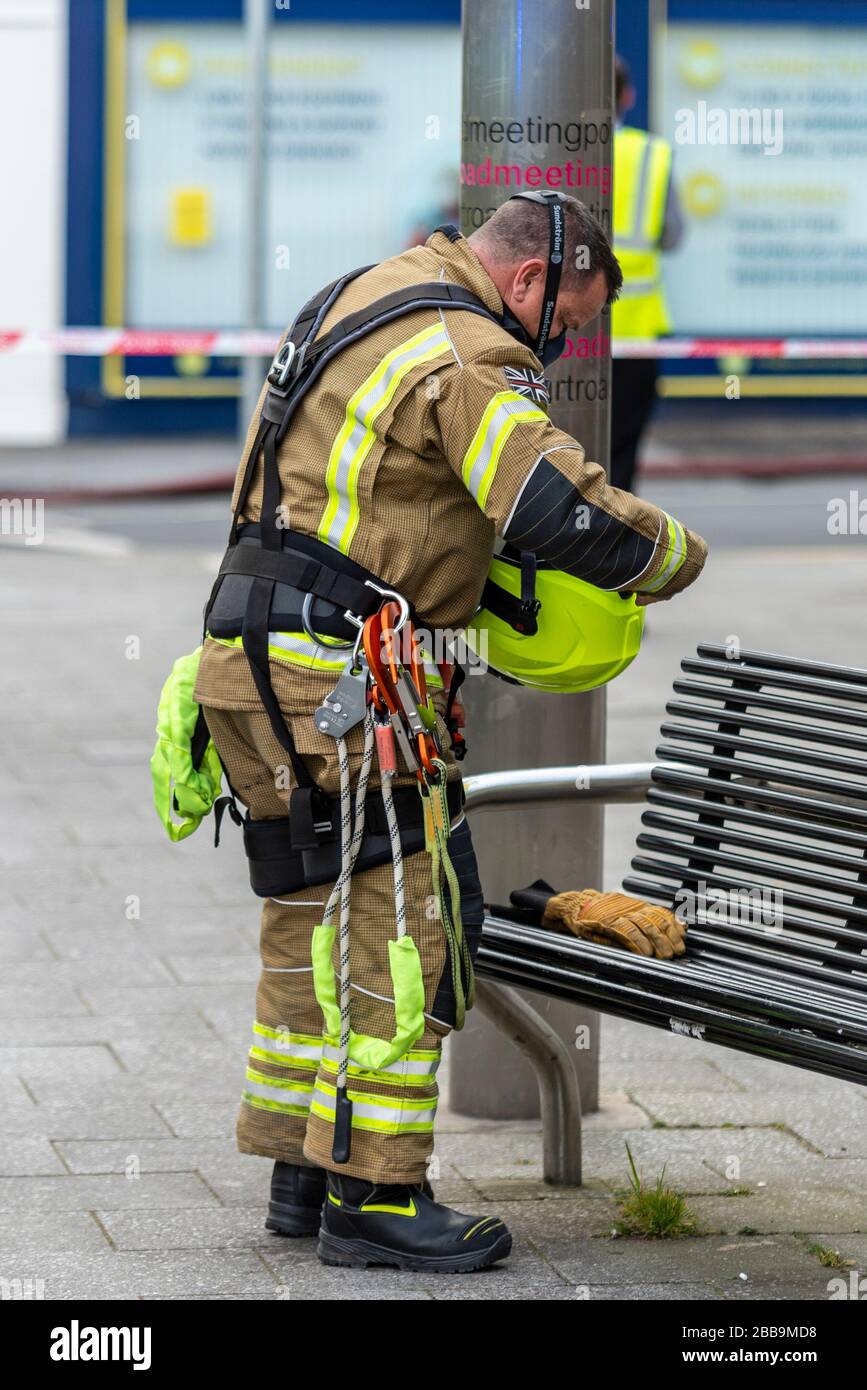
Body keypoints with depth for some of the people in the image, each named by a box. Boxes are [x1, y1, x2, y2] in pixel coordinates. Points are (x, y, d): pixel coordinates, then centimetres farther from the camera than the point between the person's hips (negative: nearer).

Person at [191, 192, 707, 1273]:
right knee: (399, 922, -6)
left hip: (261, 664, 10)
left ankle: (303, 1172, 21)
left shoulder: (371, 297, 19)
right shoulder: (465, 352, -13)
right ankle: (373, 1196, -4)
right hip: (334, 683, -10)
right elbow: (566, 514, -22)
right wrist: (675, 557, -4)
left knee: (315, 922, 16)